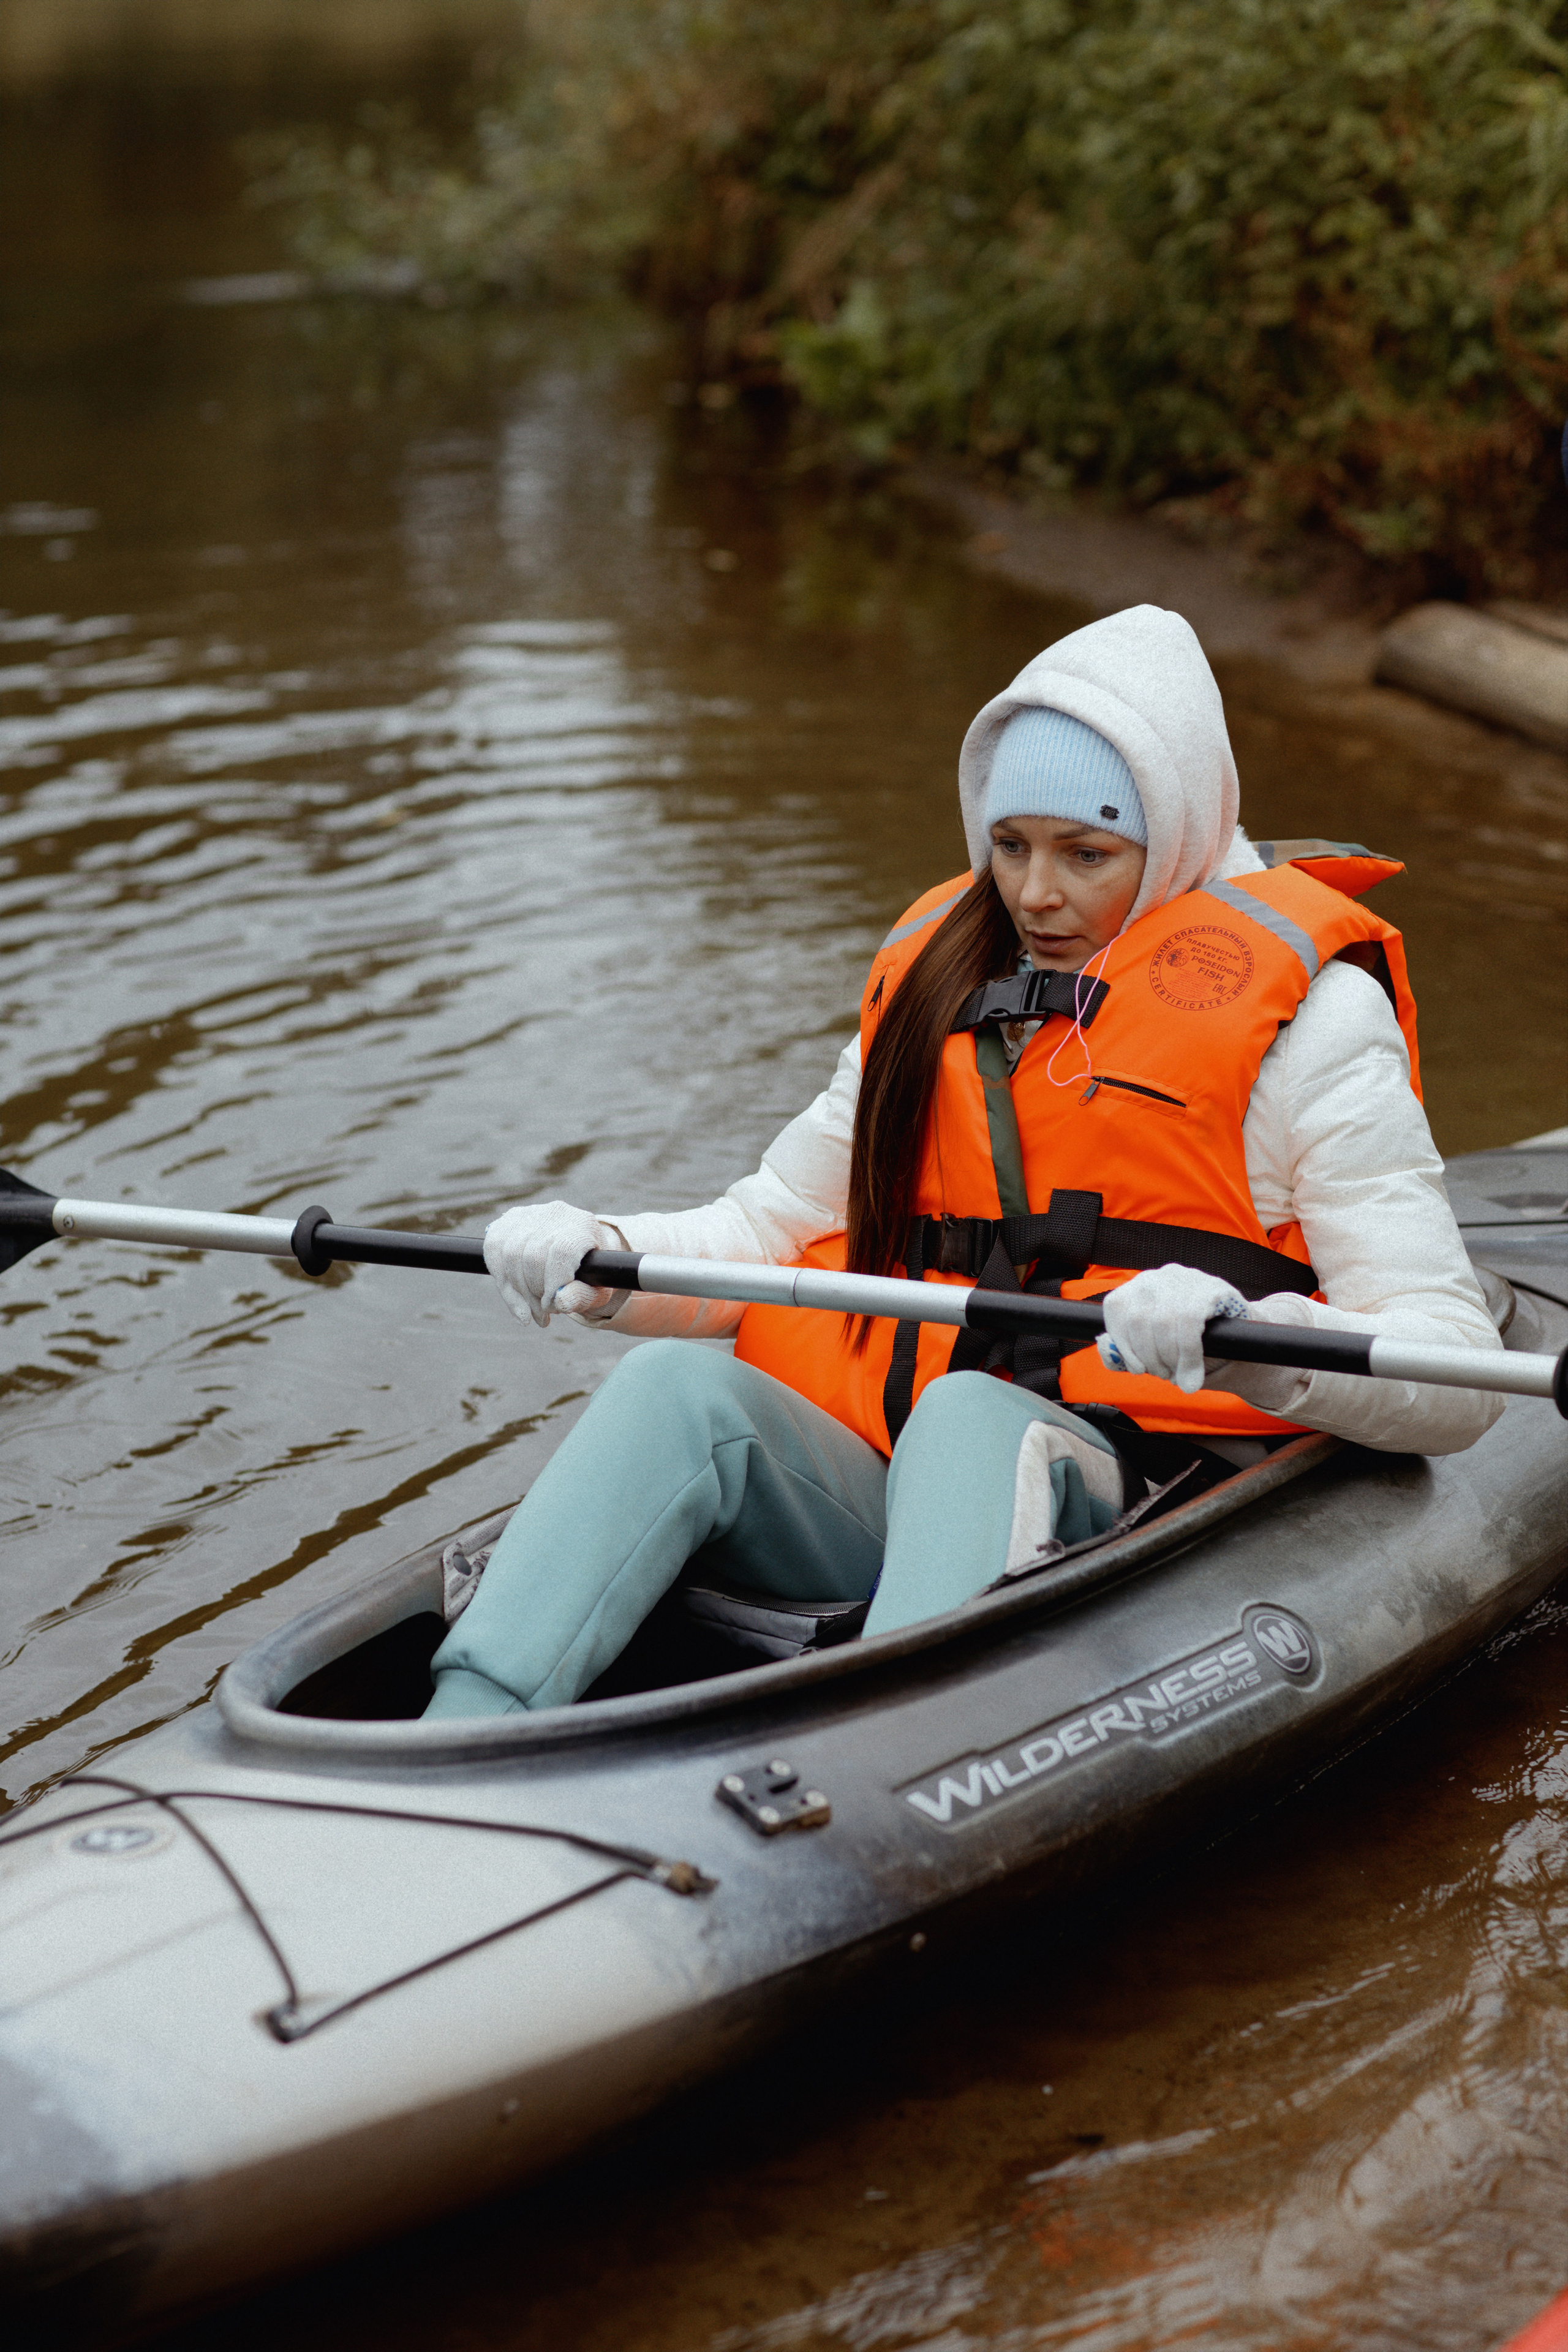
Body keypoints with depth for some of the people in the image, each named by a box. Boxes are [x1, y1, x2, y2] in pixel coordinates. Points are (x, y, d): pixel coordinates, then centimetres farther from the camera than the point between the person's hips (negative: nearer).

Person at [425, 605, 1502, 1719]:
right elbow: (775, 1223, 22)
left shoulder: (1299, 1003, 3)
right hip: (877, 1493, 5)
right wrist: (597, 1260, 0)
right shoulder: (938, 972, 21)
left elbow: (1456, 1373, -5)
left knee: (970, 1416, -35)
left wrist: (1252, 1345, -26)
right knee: (680, 1382, -22)